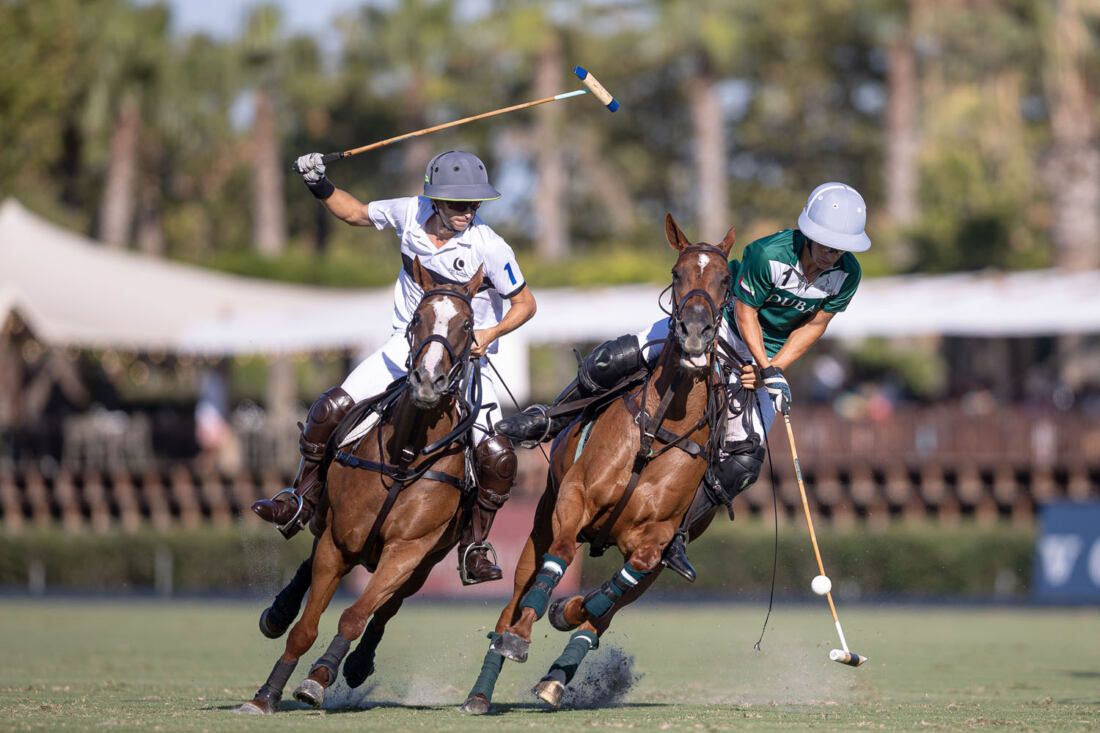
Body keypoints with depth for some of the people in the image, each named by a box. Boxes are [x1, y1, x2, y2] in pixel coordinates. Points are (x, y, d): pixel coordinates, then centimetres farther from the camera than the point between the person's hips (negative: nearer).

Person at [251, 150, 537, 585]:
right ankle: (301, 503, 8)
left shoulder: (490, 248, -18)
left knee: (498, 456, -19)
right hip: (407, 344, 3)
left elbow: (525, 303, -7)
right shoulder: (409, 214, -8)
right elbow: (355, 213, 12)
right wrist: (319, 185, -3)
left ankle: (474, 548, 2)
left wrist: (490, 334, -23)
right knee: (331, 408, -13)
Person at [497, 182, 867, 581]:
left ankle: (676, 531, -4)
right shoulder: (768, 254, -28)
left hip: (768, 355, 3)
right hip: (722, 323, -3)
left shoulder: (846, 275, -15)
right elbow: (746, 311, -17)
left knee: (747, 455, -16)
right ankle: (549, 421, 3)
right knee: (617, 356, -19)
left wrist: (772, 369, -15)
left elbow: (813, 326, -5)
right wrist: (762, 362, -24)